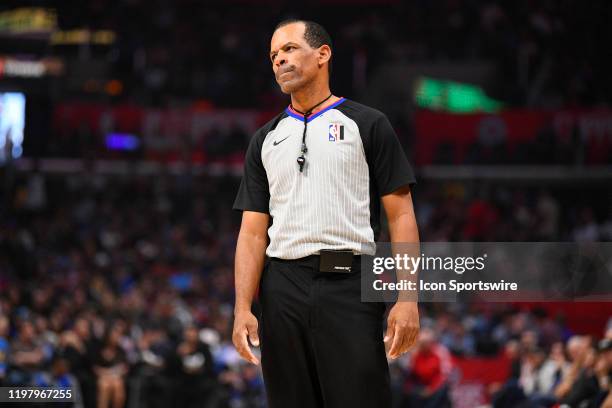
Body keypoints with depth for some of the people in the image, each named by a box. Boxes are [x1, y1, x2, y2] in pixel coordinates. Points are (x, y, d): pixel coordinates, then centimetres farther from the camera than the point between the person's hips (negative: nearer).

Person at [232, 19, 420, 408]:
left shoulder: (368, 125, 6)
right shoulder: (266, 140, 17)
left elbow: (401, 215, 0)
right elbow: (253, 232, 12)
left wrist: (407, 297, -11)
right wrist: (243, 308, -1)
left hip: (350, 286, -4)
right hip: (283, 288, 4)